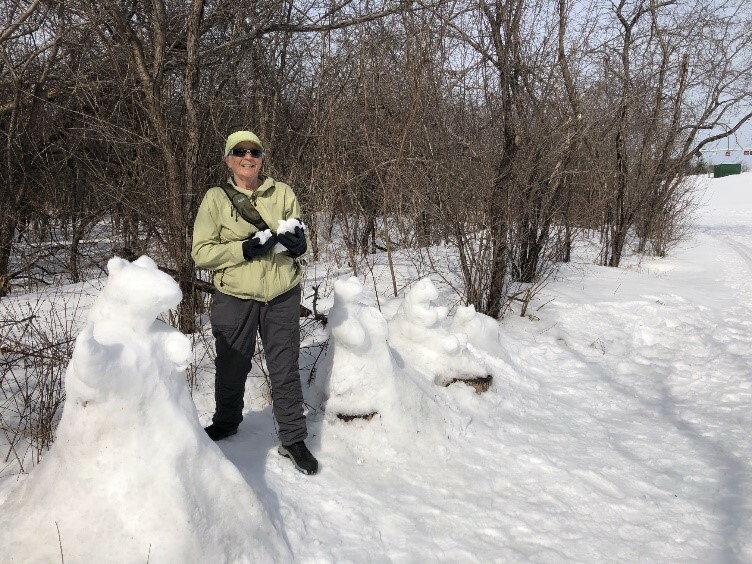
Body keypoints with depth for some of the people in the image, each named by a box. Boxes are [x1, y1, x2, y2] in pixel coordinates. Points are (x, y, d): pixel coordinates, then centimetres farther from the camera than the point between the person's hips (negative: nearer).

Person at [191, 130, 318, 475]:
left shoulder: (283, 193, 2)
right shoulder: (216, 198, -3)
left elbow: (299, 242, 10)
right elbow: (201, 252, -10)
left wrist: (297, 243, -14)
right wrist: (247, 248, -21)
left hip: (282, 296, 1)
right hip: (235, 297, -1)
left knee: (285, 369, 7)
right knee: (231, 367, 16)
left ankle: (293, 438, 20)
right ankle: (226, 422, 41)